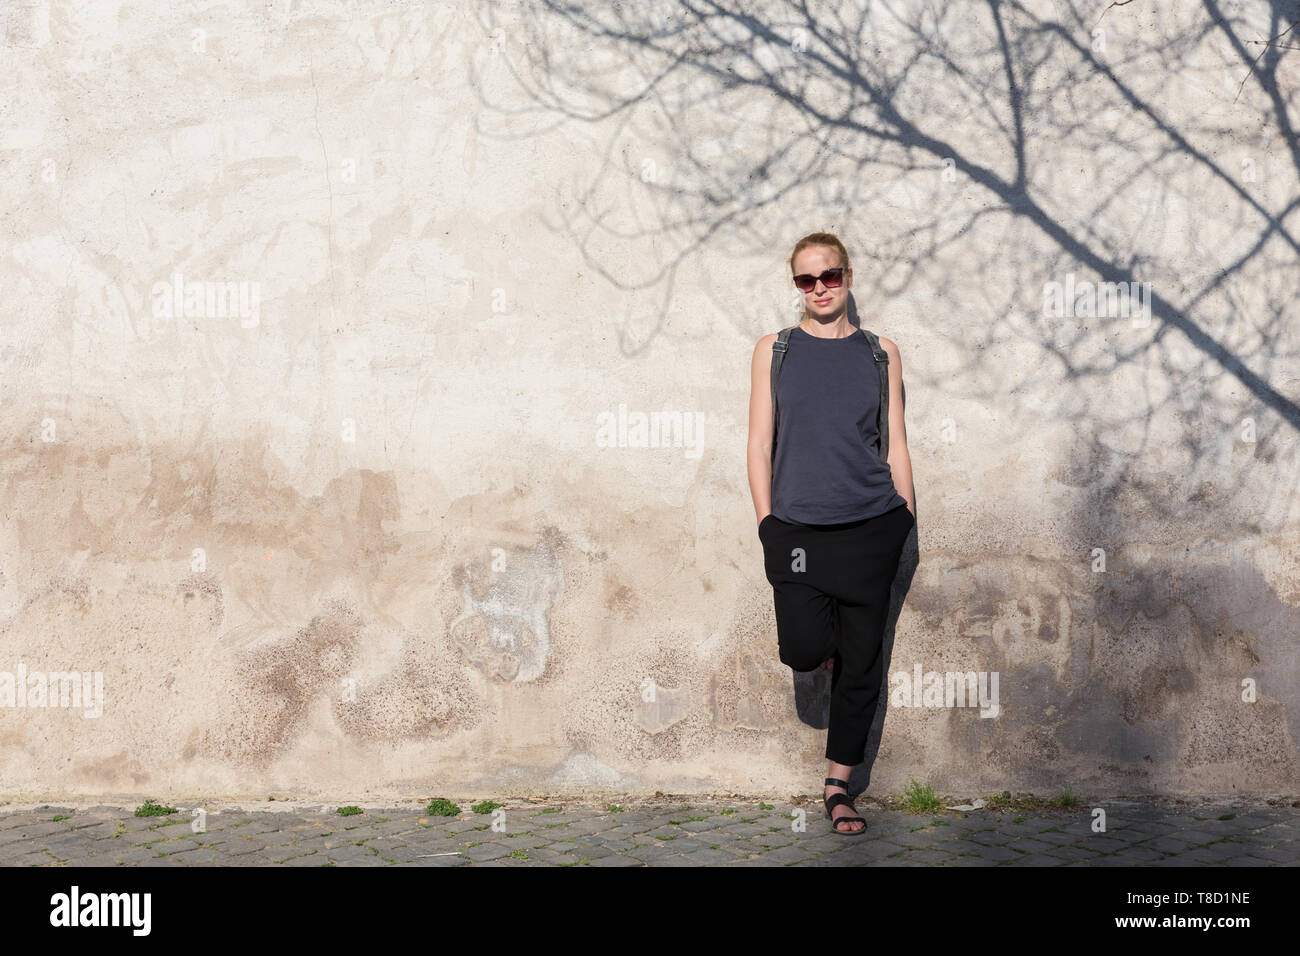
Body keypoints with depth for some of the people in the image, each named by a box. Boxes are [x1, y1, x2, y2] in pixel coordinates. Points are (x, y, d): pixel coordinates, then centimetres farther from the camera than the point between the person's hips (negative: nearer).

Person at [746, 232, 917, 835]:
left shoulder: (879, 352, 9)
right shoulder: (773, 350, 7)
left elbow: (895, 445, 11)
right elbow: (760, 444, 6)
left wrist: (905, 521, 5)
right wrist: (767, 523, -2)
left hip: (872, 525, 1)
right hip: (798, 526, -1)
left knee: (860, 660, 3)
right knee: (803, 651, -16)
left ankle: (838, 785, 16)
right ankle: (823, 631, 21)